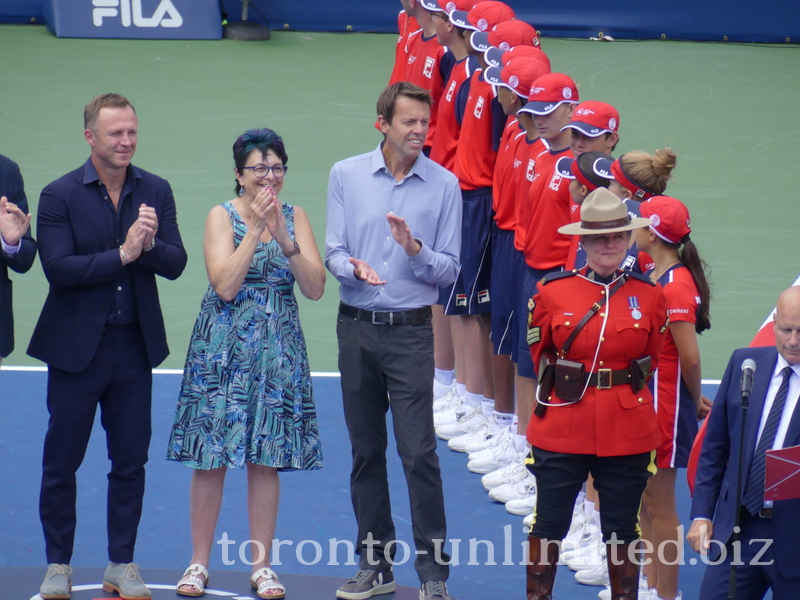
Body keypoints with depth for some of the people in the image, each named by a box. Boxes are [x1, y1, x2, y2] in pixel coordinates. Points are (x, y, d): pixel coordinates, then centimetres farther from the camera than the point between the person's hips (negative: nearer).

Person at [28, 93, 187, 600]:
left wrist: (149, 245, -23)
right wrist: (122, 254, -23)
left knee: (130, 462, 9)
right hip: (76, 348, -3)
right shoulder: (59, 196, -8)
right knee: (61, 463, 4)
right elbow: (58, 268, -18)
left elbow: (175, 264, -3)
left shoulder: (156, 191, 3)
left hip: (135, 345, 3)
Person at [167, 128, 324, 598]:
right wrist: (256, 229, -19)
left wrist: (283, 238, -17)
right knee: (211, 455, 1)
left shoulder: (296, 217, 4)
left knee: (267, 458, 5)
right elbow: (225, 285, -16)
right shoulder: (223, 216, -4)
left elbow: (315, 288, -5)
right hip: (224, 346, -2)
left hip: (279, 348, 2)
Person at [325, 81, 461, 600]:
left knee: (419, 452, -9)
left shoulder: (444, 185, 0)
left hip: (412, 329, -2)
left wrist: (415, 249, -18)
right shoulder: (346, 175, 5)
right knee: (366, 450, 8)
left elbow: (450, 269, 0)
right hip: (357, 327, 2)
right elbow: (333, 252, 3)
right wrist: (354, 267, -19)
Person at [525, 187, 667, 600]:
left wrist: (622, 392, 9)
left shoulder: (649, 296, 0)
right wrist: (565, 389, 11)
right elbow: (539, 356, 9)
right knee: (548, 524, 6)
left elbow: (657, 363, 10)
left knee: (622, 530, 9)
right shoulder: (551, 292, -3)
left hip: (628, 434, 1)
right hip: (562, 431, -1)